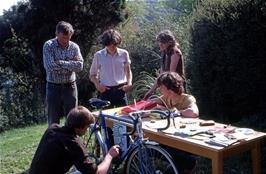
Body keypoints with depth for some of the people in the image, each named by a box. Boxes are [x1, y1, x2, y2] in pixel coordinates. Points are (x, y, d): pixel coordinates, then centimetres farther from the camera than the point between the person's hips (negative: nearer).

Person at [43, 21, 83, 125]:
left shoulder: (74, 47, -1)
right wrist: (70, 63, -15)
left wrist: (61, 63, -17)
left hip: (70, 86, 2)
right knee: (53, 121, 7)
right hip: (53, 87, -1)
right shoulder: (48, 45, -7)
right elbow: (49, 66, -21)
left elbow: (79, 66, -13)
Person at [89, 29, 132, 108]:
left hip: (121, 90, 1)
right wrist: (97, 84, -10)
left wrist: (129, 83, -2)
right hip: (105, 91, -1)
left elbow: (128, 71, 15)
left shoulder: (124, 54, 2)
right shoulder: (98, 55, 0)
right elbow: (92, 75, 8)